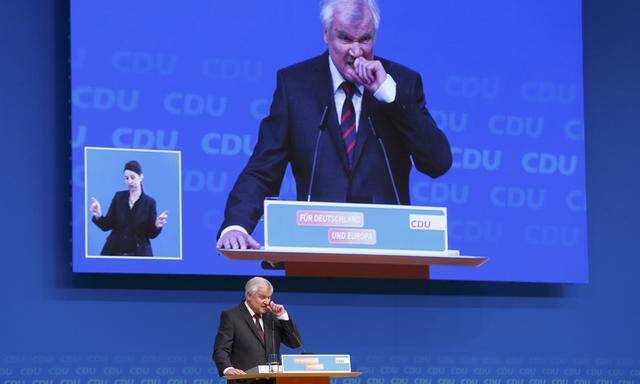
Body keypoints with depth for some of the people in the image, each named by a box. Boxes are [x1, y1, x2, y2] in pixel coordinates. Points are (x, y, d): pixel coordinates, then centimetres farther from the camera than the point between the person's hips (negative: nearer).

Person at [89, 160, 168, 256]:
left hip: (139, 253, -2)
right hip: (114, 252, 2)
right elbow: (107, 225, 4)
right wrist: (98, 216, -15)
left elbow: (151, 234, 0)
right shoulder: (119, 197, 5)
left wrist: (157, 226, -20)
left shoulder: (149, 202, -2)